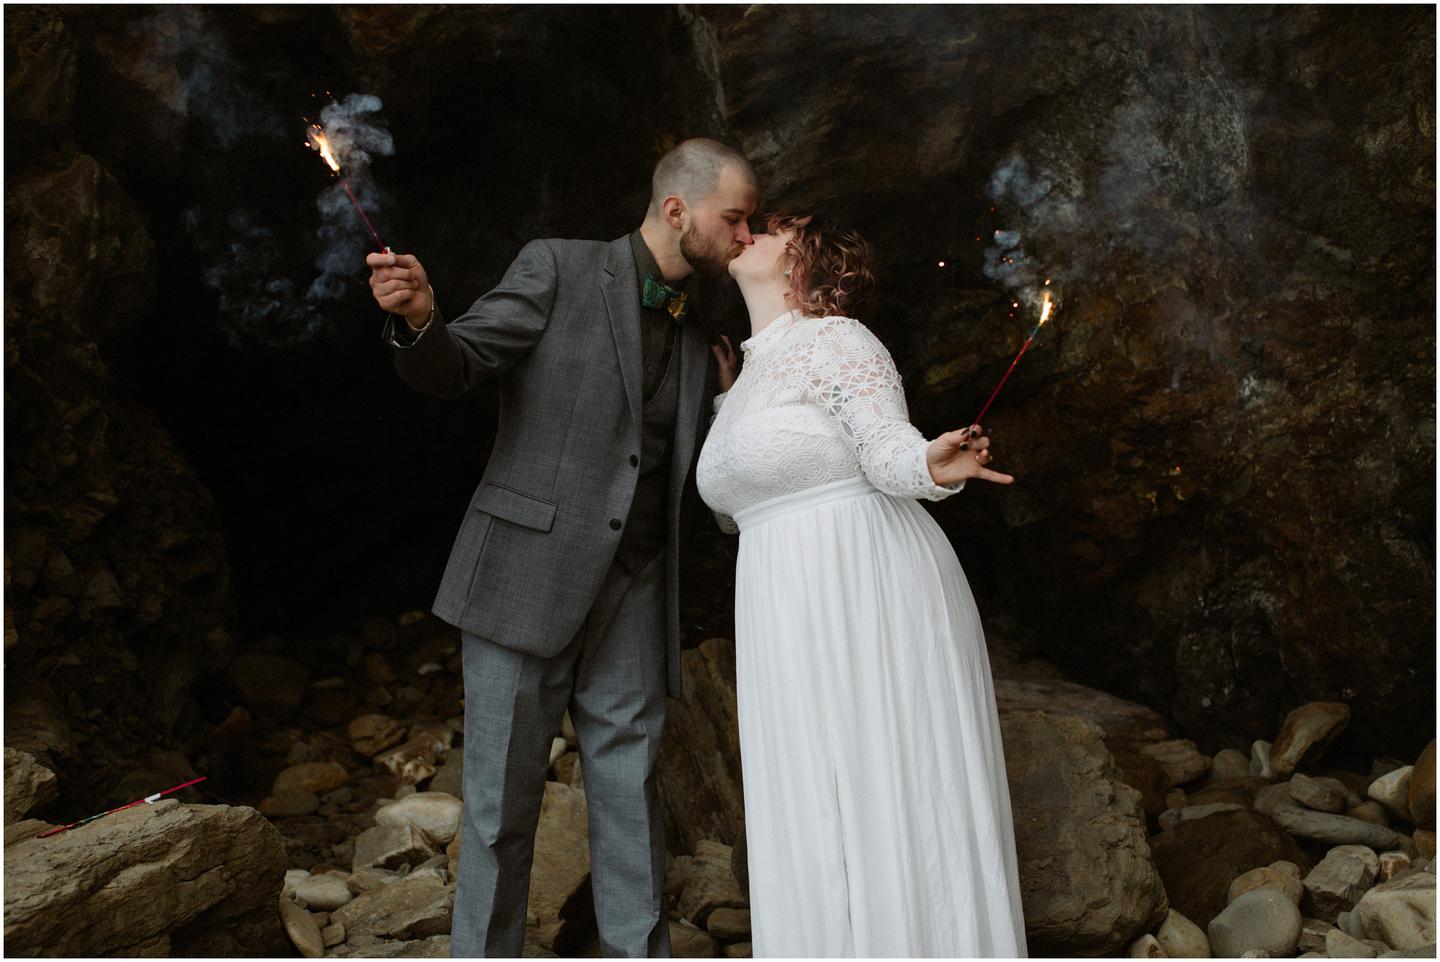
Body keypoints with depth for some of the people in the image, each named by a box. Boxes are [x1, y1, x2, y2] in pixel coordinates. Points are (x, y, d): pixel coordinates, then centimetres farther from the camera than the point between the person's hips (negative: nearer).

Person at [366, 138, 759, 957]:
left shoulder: (696, 330, 15)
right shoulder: (559, 268, -2)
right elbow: (450, 370, -6)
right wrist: (418, 318, -27)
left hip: (630, 597, 5)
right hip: (528, 577, -4)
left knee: (631, 797, 7)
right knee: (504, 799, 3)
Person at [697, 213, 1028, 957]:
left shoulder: (834, 339, -5)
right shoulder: (751, 371, 17)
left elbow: (887, 446, -16)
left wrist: (933, 465, -36)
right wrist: (729, 406, 24)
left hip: (873, 608, -7)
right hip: (794, 628, 7)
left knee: (893, 806, -1)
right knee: (817, 823, 9)